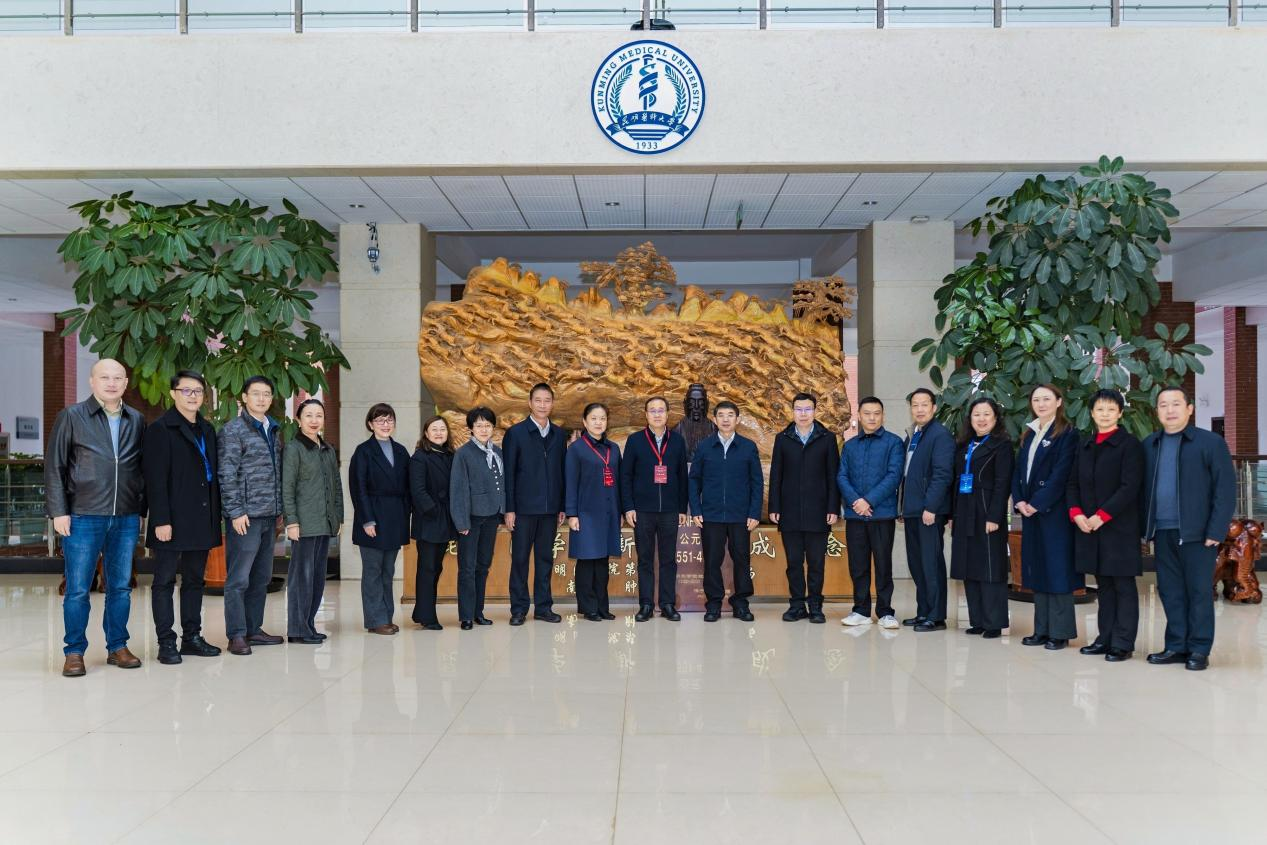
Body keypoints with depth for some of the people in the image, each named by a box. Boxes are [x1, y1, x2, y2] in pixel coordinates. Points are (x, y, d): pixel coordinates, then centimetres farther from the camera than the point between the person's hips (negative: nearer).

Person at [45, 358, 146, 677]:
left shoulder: (136, 421, 10)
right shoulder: (71, 417, 1)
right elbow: (54, 466, 0)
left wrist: (143, 510, 9)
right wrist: (58, 511, -6)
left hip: (126, 519, 3)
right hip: (83, 518, -3)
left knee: (120, 587, 9)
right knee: (78, 589, 1)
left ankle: (118, 647, 18)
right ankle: (74, 652, 12)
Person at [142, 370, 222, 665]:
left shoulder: (207, 430, 15)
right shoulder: (160, 429, -5)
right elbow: (155, 479, -11)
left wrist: (215, 516, 10)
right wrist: (161, 520, -18)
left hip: (201, 520, 7)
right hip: (172, 520, -7)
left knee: (195, 580, 11)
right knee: (165, 581, 2)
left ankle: (192, 637, 18)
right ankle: (166, 643, 6)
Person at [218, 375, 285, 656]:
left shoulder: (274, 430, 15)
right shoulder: (233, 430, -5)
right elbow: (227, 474, -10)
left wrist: (280, 511, 15)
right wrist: (236, 512, -14)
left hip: (269, 516, 7)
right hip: (245, 516, -7)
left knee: (262, 577, 12)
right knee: (239, 578, -3)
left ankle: (253, 629, 20)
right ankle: (236, 635, 2)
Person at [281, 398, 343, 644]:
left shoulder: (328, 449, 16)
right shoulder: (293, 448, -4)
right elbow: (287, 488, -9)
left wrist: (339, 517, 13)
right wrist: (291, 521, -15)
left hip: (326, 522, 7)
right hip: (305, 522, -7)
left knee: (318, 574, 10)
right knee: (302, 574, -4)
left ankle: (309, 624, 18)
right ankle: (297, 629, 2)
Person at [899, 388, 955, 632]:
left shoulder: (941, 435, -9)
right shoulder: (912, 437, 17)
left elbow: (942, 475, -16)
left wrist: (930, 507, -20)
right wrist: (903, 507, 14)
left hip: (930, 511, -8)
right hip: (912, 510, 8)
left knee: (932, 564, -4)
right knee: (916, 564, 12)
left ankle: (936, 617, 3)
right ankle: (923, 612, 20)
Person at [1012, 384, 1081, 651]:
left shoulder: (1067, 434, -7)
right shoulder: (1030, 435, 15)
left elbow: (1061, 475, -15)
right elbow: (1018, 471, 12)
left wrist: (1037, 503, -17)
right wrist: (1019, 501, -3)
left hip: (1054, 511, -7)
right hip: (1029, 511, 7)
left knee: (1057, 570, -3)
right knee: (1037, 570, 10)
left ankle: (1060, 631, 3)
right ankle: (1042, 629, 17)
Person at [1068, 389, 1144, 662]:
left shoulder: (1130, 444, -4)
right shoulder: (1085, 446, 15)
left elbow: (1130, 487, -12)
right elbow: (1073, 484, 13)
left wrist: (1102, 516, -16)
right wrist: (1076, 513, -4)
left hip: (1119, 527, -6)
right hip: (1089, 527, 6)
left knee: (1123, 586, 0)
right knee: (1103, 585, 13)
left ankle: (1123, 643, 4)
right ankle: (1105, 638, 19)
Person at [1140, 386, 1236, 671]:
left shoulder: (1211, 442, -3)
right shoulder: (1149, 445, 11)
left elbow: (1226, 490, -7)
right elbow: (1142, 488, 12)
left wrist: (1216, 532, -12)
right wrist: (1145, 525, 3)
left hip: (1197, 533, -4)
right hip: (1162, 532, 4)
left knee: (1199, 591, 3)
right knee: (1170, 591, 9)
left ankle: (1199, 650, 12)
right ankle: (1176, 646, 18)